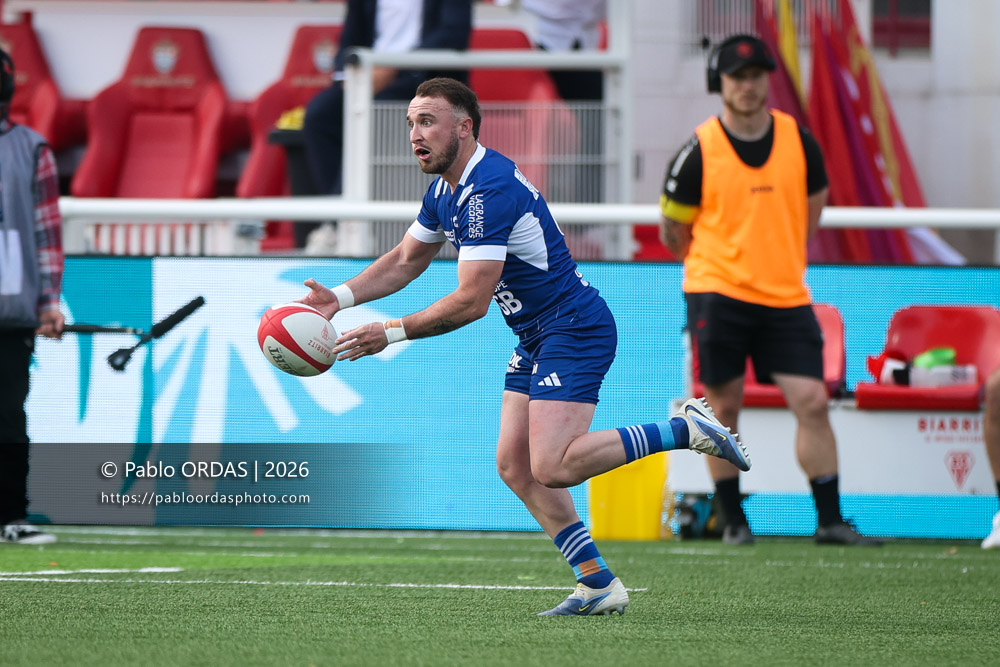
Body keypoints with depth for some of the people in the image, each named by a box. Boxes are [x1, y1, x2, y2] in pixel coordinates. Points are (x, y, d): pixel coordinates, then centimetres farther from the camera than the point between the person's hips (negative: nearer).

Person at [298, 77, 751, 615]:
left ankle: (686, 430, -10)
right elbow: (405, 261, 20)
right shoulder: (445, 188, 8)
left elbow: (471, 301, -25)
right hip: (535, 338, 10)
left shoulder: (491, 190, -23)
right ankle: (599, 585, 9)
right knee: (515, 465, 6)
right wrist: (339, 298, 5)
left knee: (551, 467, -21)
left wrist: (391, 333, -20)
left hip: (574, 329, -10)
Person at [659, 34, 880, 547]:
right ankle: (732, 520, 12)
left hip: (786, 296, 3)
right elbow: (672, 229, 4)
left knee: (812, 403, -5)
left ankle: (830, 520, 0)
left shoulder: (798, 141, 3)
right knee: (725, 407, 1)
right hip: (716, 294, -3)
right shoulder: (699, 152, -7)